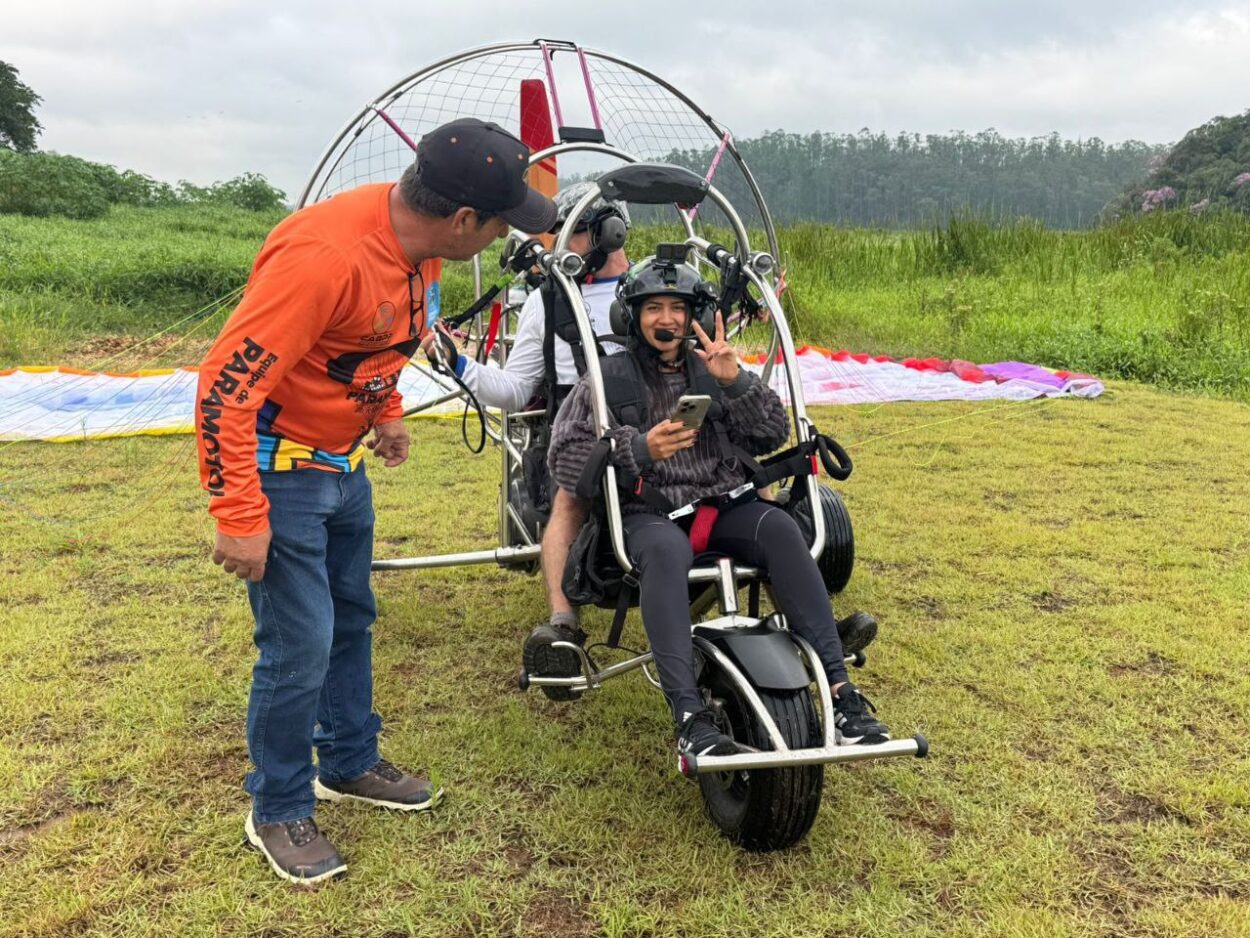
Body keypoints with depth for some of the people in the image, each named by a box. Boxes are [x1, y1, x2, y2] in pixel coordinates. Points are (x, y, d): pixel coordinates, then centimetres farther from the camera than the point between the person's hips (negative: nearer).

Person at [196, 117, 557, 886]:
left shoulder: (419, 240, -5)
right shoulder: (324, 256, -31)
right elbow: (227, 385, -28)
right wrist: (240, 519, -24)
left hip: (346, 462, 8)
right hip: (282, 469, -8)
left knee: (351, 621, 19)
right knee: (299, 649, -1)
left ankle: (349, 764, 39)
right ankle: (278, 812, 22)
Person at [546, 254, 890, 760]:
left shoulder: (711, 370, 19)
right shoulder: (610, 377, 11)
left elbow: (774, 434, 9)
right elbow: (564, 458, 1)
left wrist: (735, 381, -8)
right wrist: (640, 449, -14)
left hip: (724, 505, 3)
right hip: (650, 512, -2)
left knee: (779, 528, -29)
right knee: (665, 550, -38)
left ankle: (839, 689, -30)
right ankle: (690, 716, -43)